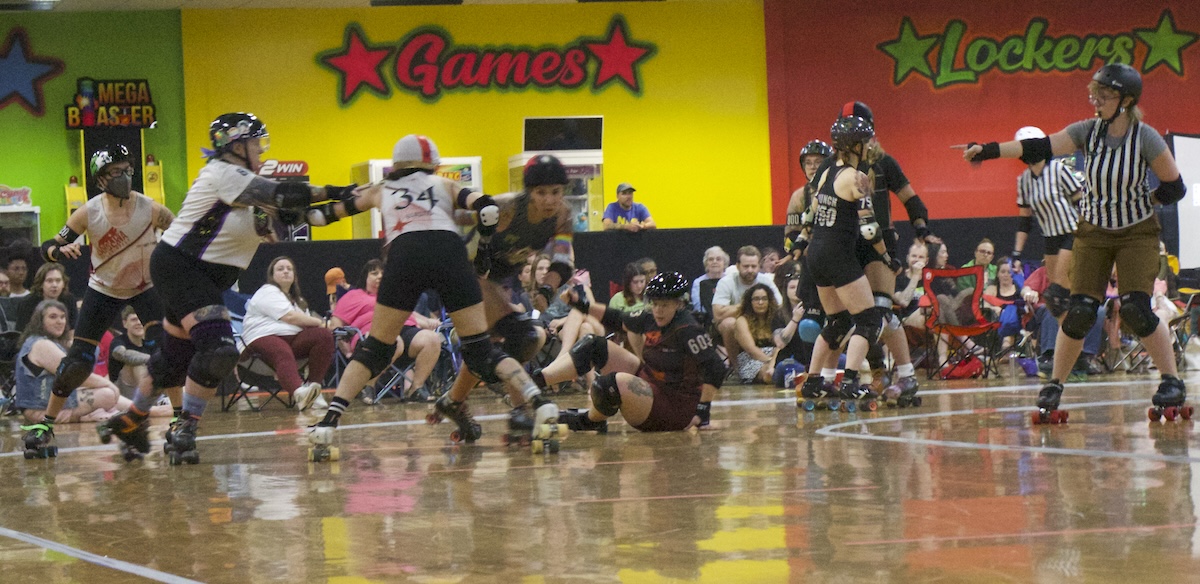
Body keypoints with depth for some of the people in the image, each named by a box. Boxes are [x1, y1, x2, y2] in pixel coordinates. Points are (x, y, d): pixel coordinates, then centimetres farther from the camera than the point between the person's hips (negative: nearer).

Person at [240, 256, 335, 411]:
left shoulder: (297, 299, 31)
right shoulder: (268, 292, 1)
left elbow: (304, 321, 22)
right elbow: (290, 317, -11)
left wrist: (320, 324, -2)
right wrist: (321, 322, -3)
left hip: (293, 338, 8)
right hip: (264, 337, -8)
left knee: (324, 336, -18)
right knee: (284, 355, -41)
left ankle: (313, 386, -26)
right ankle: (298, 392, -72)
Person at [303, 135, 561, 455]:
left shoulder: (380, 191, 33)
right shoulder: (445, 185, 31)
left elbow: (318, 215, 39)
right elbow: (486, 207, 11)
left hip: (403, 254, 0)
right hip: (449, 252, 0)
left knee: (375, 348, 11)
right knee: (481, 350, 6)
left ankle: (328, 421, -5)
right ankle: (538, 402, -13)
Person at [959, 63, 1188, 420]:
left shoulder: (1146, 138, -17)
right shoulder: (1088, 131, -8)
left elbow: (1173, 187, -10)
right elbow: (1039, 148, -14)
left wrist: (1138, 203, -6)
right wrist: (988, 150, -22)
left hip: (1137, 233, -3)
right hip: (1093, 232, 3)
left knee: (1136, 308, -16)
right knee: (1080, 311, -6)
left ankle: (1173, 382, -1)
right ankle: (1054, 386, 5)